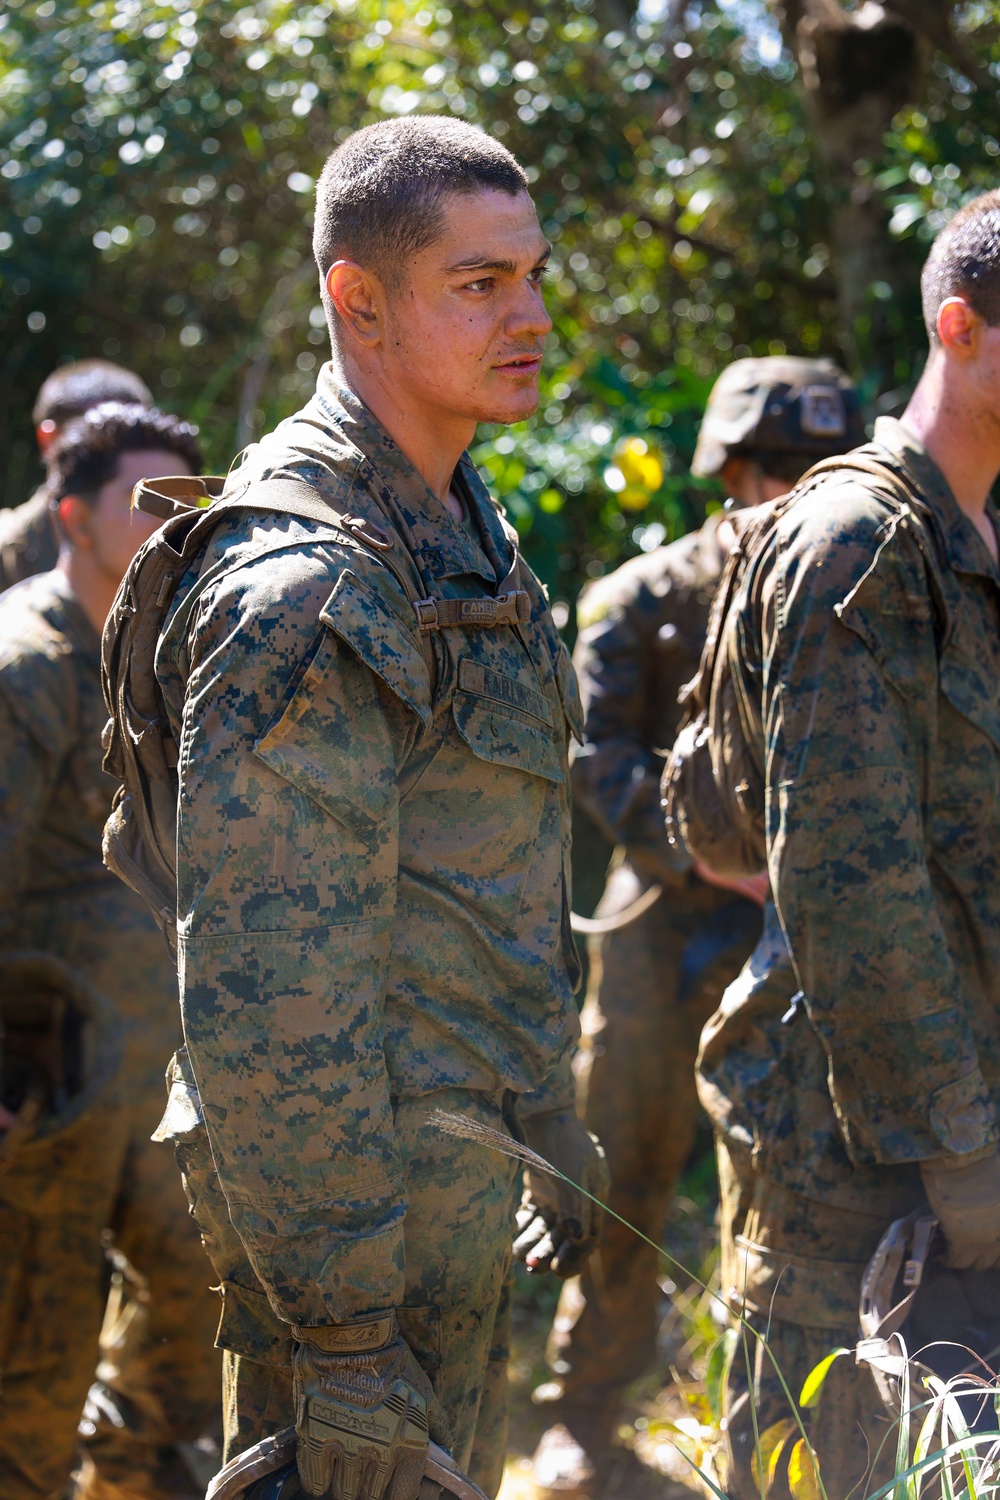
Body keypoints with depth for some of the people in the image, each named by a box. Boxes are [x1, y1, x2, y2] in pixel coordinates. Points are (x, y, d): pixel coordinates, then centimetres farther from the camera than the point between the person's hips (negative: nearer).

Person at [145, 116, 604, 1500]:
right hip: (348, 1187, -10)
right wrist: (340, 1330, -25)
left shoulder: (461, 527, 11)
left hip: (452, 1172, 10)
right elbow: (265, 1000, -25)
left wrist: (548, 1128, 23)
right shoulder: (308, 590, -22)